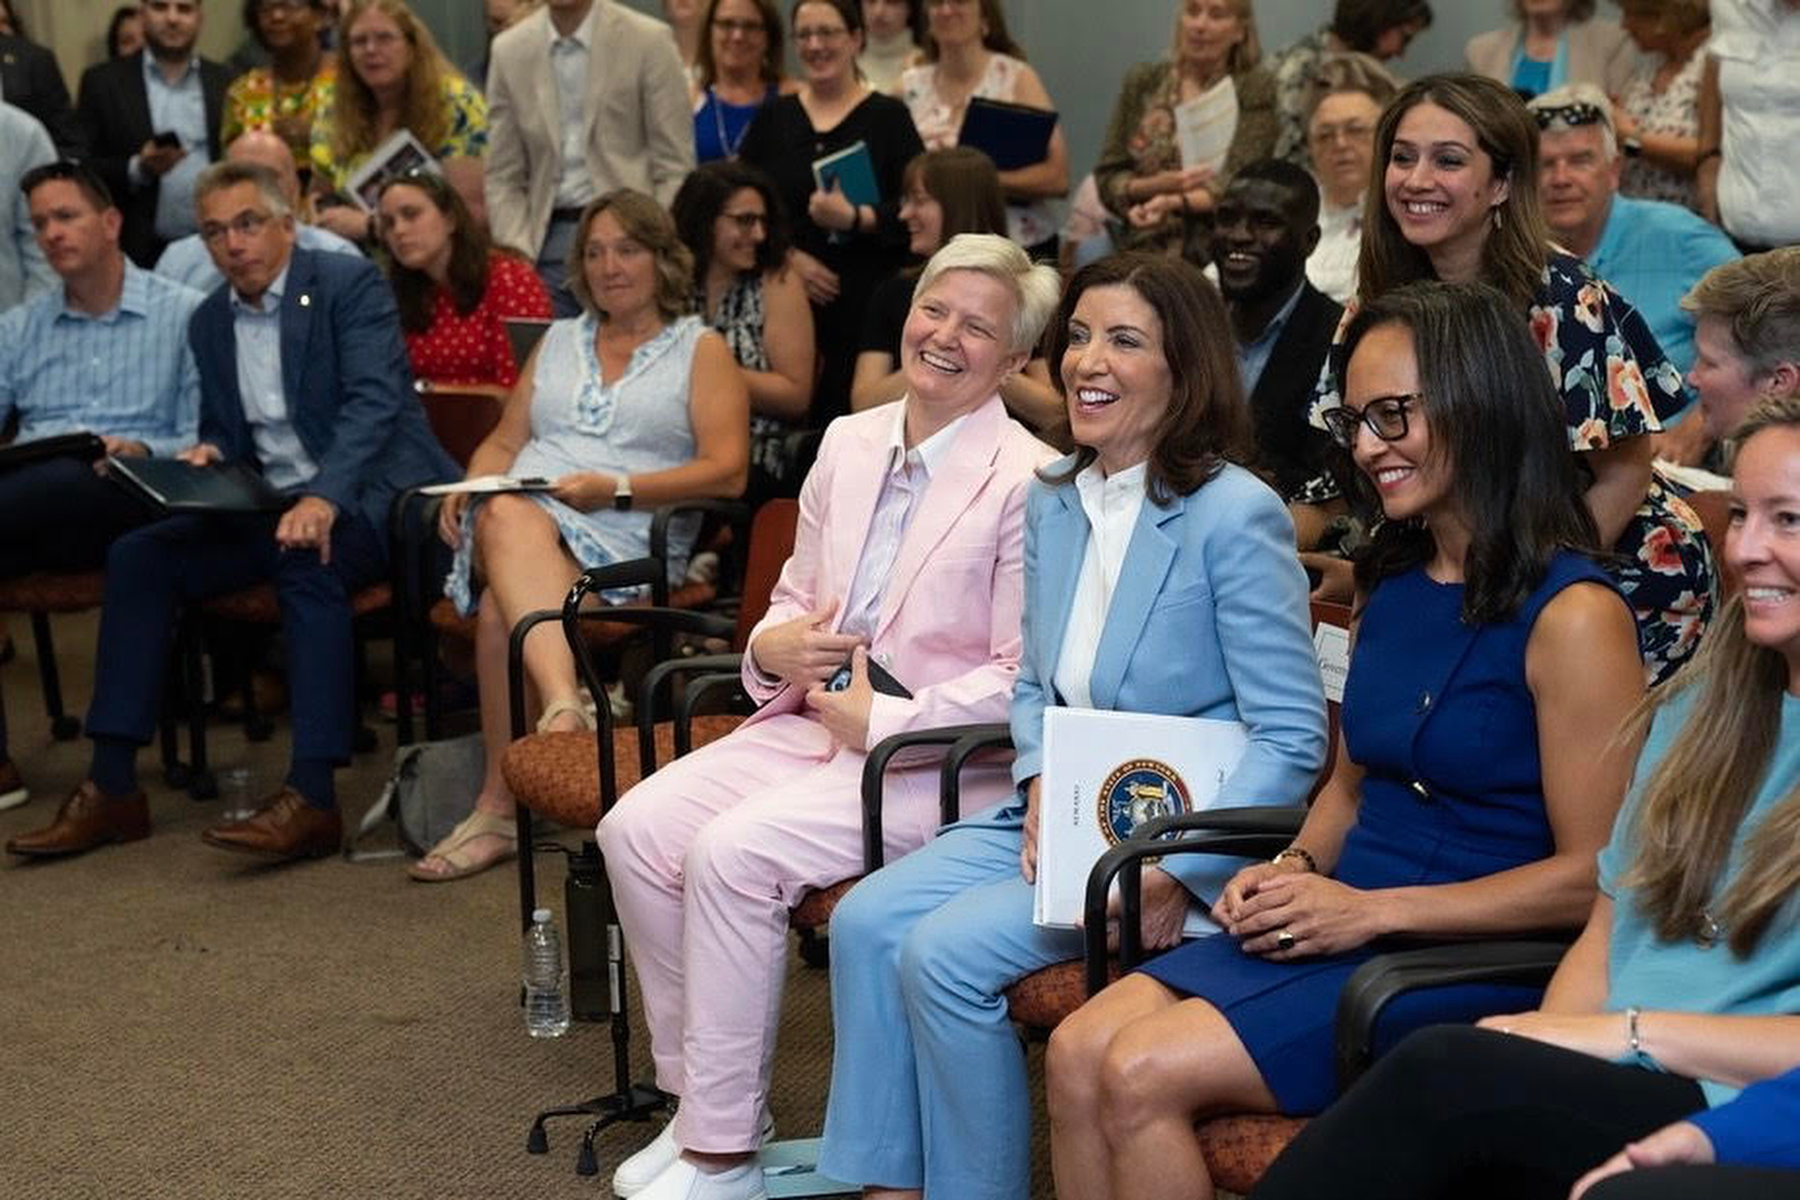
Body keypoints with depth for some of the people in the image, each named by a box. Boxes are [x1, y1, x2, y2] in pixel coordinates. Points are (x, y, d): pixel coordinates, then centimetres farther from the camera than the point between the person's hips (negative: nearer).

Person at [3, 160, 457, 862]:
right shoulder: (209, 322, 14)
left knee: (308, 555, -37)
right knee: (138, 556, -11)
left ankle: (312, 797, -39)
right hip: (270, 503, 7)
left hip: (371, 488, -6)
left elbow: (373, 401, -19)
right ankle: (111, 789, -10)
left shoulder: (350, 285, -6)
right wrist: (208, 455, -2)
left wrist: (326, 498, -34)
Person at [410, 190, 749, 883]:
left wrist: (617, 488, -11)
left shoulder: (701, 350, 13)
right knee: (508, 516, -37)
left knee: (502, 606, -35)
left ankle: (498, 807, -36)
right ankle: (566, 705, -54)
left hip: (624, 540, -3)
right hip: (519, 517, 3)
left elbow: (727, 471, 0)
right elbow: (505, 441, 27)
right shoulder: (558, 342, 31)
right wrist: (470, 487, 3)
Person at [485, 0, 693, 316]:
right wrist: (519, 259, -2)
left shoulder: (648, 40, -2)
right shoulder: (508, 50, 7)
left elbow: (675, 168, -3)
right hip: (548, 245, 3)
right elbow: (503, 176, 10)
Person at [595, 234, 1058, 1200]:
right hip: (811, 720, 7)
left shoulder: (1028, 482, -10)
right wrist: (773, 646, -2)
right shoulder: (849, 444, 12)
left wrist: (881, 722, -16)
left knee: (732, 852, -26)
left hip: (935, 758, -7)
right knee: (636, 828, -13)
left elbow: (1022, 678, -12)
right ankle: (698, 1096, 1)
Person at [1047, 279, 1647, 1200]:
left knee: (1144, 1074, -22)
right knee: (1076, 1054, -13)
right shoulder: (1392, 586, 12)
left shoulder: (1572, 615, -13)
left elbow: (1592, 876, -15)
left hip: (1468, 963, -8)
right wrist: (1294, 870, 2)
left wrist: (1373, 909, -17)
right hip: (1334, 930, 8)